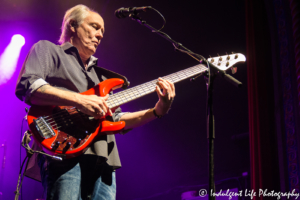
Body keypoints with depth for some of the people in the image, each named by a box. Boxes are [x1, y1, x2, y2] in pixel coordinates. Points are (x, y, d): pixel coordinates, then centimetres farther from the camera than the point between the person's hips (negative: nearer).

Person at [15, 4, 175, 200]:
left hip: (103, 161, 7)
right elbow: (26, 87, -7)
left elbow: (117, 119, 25)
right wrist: (78, 100, -16)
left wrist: (158, 110, 11)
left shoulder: (98, 73, 32)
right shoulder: (47, 50, 13)